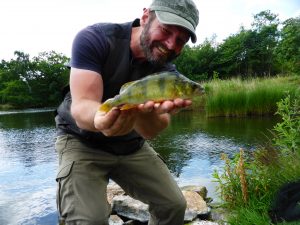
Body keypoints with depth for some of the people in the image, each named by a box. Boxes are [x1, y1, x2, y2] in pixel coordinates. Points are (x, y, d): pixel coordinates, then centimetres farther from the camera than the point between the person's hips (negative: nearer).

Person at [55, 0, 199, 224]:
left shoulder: (167, 71, -11)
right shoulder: (94, 38, -20)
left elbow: (149, 131, -24)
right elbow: (81, 107, -31)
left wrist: (144, 109, -47)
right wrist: (101, 118, -54)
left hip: (131, 146, 4)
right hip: (83, 142, -3)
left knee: (174, 205, 2)